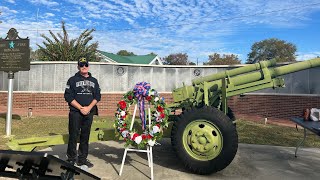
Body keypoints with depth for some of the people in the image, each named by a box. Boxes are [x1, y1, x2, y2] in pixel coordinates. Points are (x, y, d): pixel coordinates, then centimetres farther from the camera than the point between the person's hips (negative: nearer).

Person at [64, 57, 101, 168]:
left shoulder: (94, 81, 13)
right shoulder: (72, 80, 3)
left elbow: (97, 96, 7)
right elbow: (68, 96, -5)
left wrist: (89, 108, -8)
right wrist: (81, 108, -13)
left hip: (89, 112, 3)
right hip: (75, 112, -3)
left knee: (85, 137, 9)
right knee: (73, 136, 0)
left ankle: (82, 159, 20)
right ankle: (71, 159, 13)